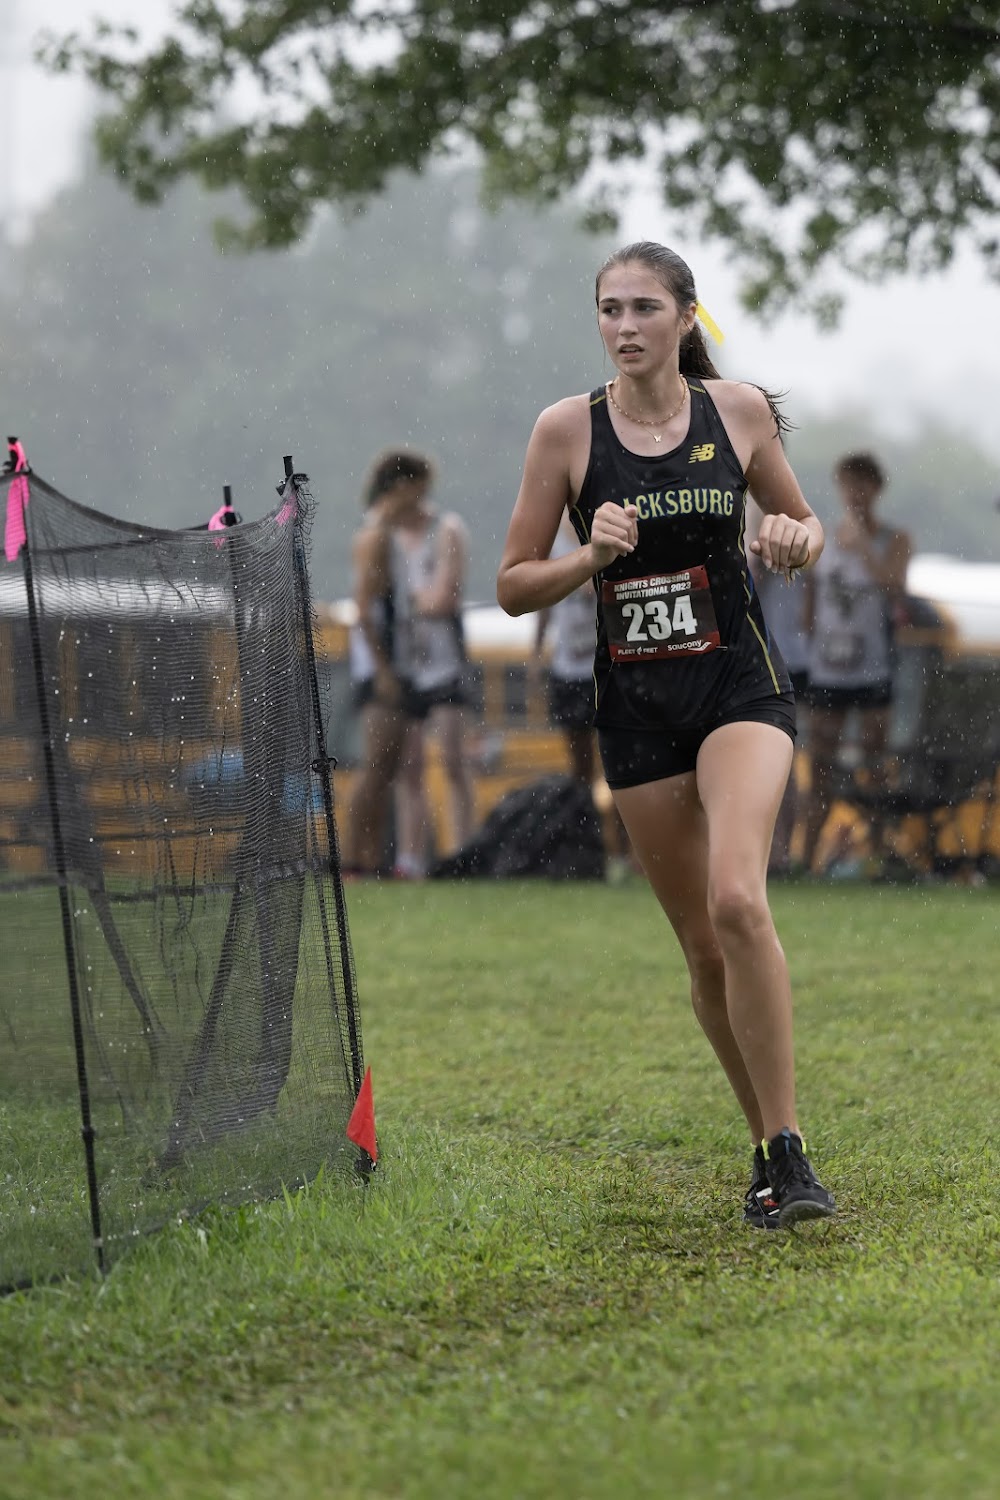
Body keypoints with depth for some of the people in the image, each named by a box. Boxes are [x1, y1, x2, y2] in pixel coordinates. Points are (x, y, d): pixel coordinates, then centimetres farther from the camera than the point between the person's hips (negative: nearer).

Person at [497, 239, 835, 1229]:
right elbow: (512, 587, 1)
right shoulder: (567, 429, -3)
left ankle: (788, 1152, -19)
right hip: (635, 708, 2)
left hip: (741, 686, -2)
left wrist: (796, 538, -9)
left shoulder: (739, 410, -1)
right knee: (703, 945, 4)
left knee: (737, 898, -24)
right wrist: (589, 556, -17)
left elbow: (801, 526, 15)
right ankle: (770, 1154, 21)